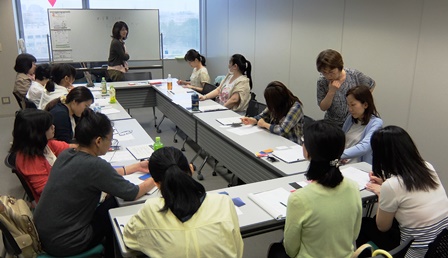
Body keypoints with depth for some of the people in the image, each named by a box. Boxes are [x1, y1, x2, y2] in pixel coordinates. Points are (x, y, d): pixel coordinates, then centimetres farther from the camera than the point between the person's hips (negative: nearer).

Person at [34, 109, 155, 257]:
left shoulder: (66, 155, -3)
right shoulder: (94, 165, -26)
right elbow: (133, 194, -15)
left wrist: (136, 167, 18)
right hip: (63, 245, -7)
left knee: (111, 202, 18)